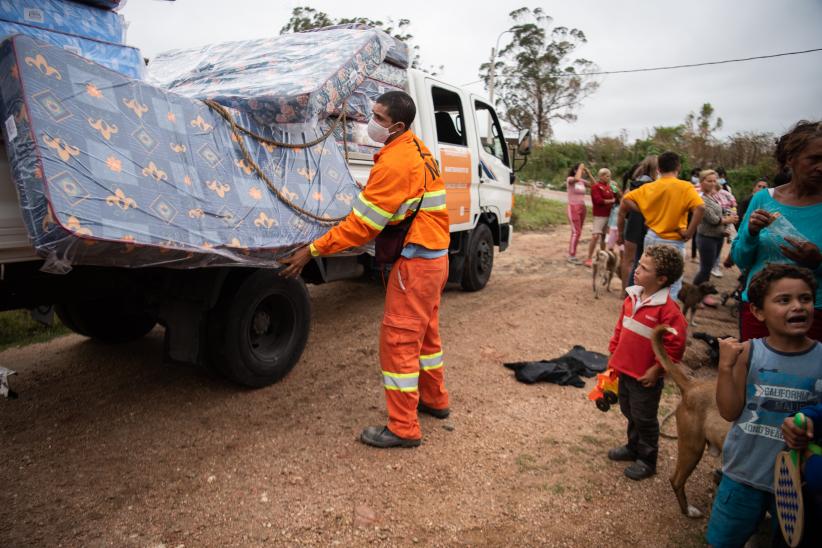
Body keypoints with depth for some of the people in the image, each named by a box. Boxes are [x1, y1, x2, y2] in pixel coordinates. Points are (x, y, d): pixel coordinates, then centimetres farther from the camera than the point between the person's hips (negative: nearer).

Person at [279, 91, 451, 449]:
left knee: (398, 339, -3)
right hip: (433, 256, 10)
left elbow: (362, 224, -20)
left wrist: (312, 250, -15)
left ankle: (403, 428, 6)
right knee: (424, 332, 21)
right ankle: (434, 399, 38)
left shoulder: (394, 162, -20)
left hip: (416, 261, -10)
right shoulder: (415, 148, 10)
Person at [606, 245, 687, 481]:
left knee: (644, 419, 12)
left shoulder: (668, 309, -24)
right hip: (624, 370, 7)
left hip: (645, 377, -7)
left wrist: (656, 369, -15)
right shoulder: (632, 297, -1)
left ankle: (647, 460, 32)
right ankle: (633, 447, 46)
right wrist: (614, 354, 10)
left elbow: (676, 345, -20)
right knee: (629, 412, 24)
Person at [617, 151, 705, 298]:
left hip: (652, 238, 5)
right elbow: (700, 207, -22)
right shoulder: (685, 187, -9)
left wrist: (644, 212, 3)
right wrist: (689, 232, -15)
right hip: (672, 242, -4)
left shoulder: (649, 187, 3)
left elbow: (626, 199, 4)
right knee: (672, 287, 4)